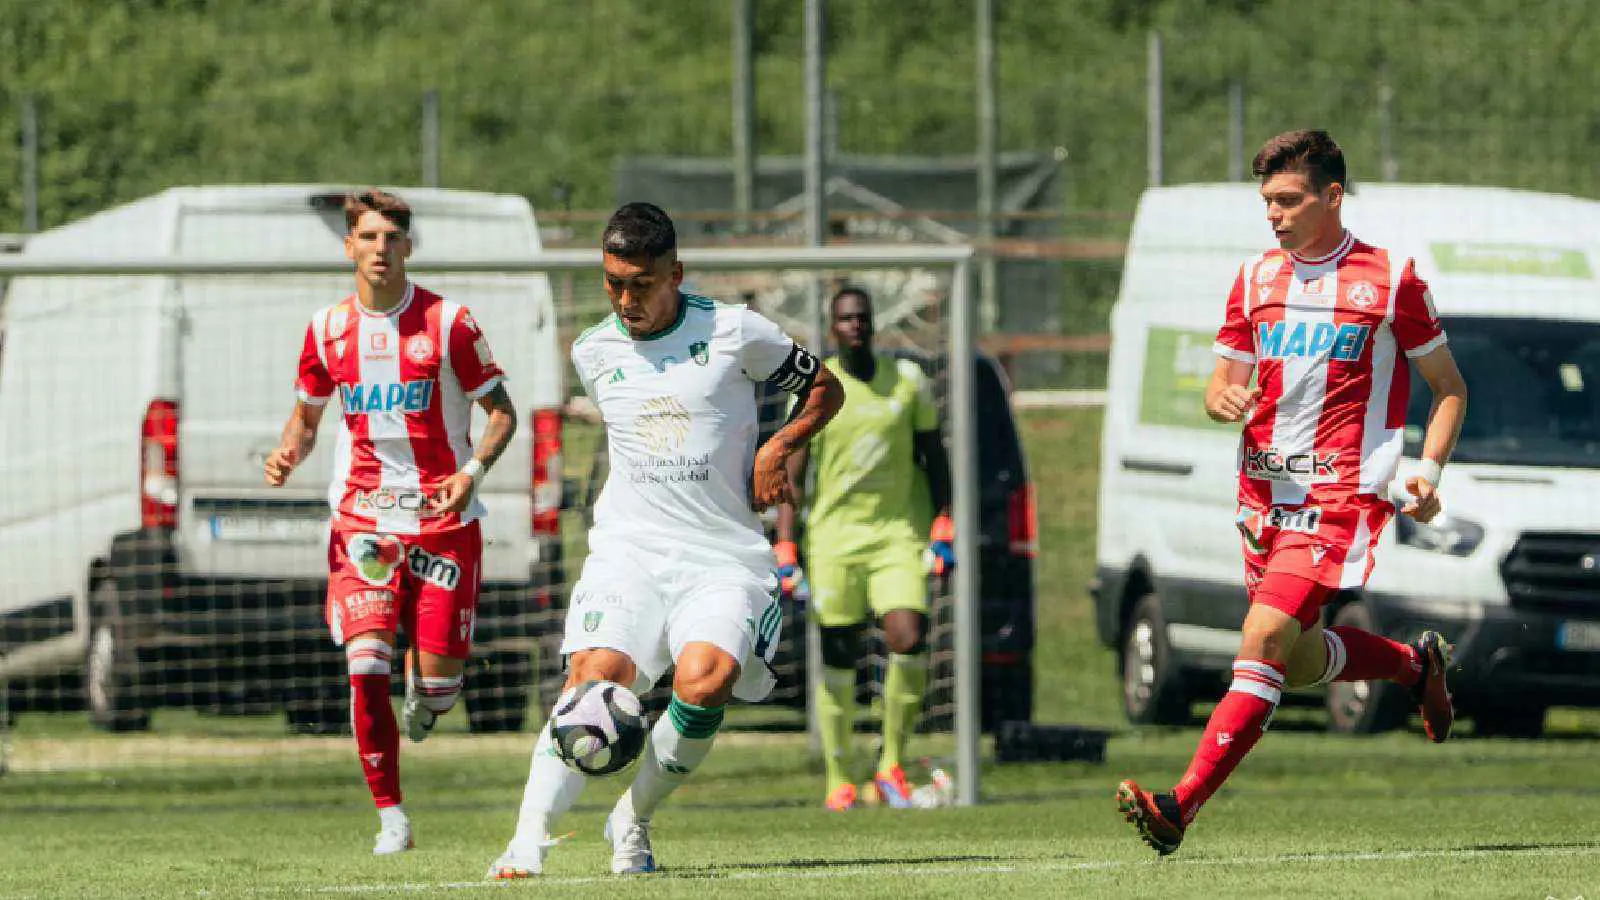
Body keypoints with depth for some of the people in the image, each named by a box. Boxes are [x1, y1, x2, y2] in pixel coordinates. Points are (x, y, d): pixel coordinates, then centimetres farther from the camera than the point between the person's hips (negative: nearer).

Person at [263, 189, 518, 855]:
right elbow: (306, 414, 18)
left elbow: (501, 411, 2)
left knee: (440, 683, -5)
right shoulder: (328, 328, 4)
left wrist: (473, 469, -17)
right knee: (365, 665, -16)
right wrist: (288, 453, -4)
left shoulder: (447, 322, -5)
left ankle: (420, 685, 35)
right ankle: (390, 816, -5)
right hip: (361, 519, 1)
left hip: (443, 519, -1)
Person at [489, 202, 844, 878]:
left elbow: (824, 389, 11)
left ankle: (633, 822, -3)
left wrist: (779, 448, -4)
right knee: (596, 675, -24)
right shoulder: (593, 352, 10)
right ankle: (528, 841, -25)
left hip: (724, 556, -2)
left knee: (705, 680, -26)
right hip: (628, 550, 2)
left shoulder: (734, 332, 0)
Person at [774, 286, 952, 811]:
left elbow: (934, 457, 13)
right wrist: (785, 552, -5)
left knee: (909, 642, -17)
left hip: (898, 533, 1)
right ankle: (838, 780, 12)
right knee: (838, 659, 1)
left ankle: (891, 764, -1)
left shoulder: (908, 380, 5)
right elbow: (791, 476, 3)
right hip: (832, 535, -1)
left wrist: (943, 529, 5)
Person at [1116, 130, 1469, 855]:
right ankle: (1415, 663, 40)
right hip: (1264, 490, 7)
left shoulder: (1391, 278, -2)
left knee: (1265, 641, -20)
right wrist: (1225, 400, -9)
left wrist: (1428, 473, -9)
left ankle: (1182, 806, -24)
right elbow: (1221, 384, 16)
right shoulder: (1257, 278, 11)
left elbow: (1450, 389, 6)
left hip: (1339, 497, -6)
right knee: (1294, 665, 12)